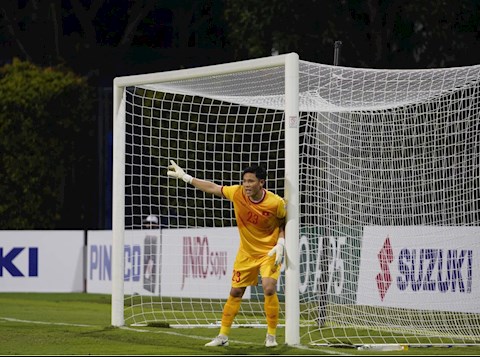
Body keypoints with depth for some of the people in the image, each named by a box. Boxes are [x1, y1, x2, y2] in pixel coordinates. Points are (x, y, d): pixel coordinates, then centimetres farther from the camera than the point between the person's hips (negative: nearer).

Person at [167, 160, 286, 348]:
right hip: (246, 252, 4)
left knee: (269, 288, -21)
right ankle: (223, 336, 17)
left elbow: (285, 223, -4)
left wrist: (280, 244, -18)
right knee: (235, 292, 6)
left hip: (269, 252, -4)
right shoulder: (237, 193, -15)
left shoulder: (276, 203, -21)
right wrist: (185, 177, -1)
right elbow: (213, 188, -2)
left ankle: (271, 336, -7)